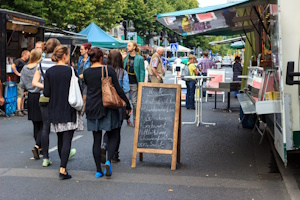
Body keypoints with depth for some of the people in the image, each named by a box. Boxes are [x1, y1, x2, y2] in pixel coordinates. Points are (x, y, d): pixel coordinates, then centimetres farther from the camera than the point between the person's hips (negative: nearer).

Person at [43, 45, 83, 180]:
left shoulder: (49, 72, -1)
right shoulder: (71, 71, -10)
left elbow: (46, 93, -3)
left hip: (55, 111, 4)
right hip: (69, 110, -4)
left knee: (60, 138, 18)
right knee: (67, 139, -2)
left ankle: (63, 165, 29)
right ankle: (63, 169, -10)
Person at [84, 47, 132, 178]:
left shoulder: (86, 73, 1)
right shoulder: (109, 70, -8)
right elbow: (118, 89, -9)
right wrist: (128, 105, -2)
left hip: (92, 108, 3)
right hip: (107, 108, -3)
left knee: (96, 140, 8)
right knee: (113, 136, 10)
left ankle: (98, 170, 10)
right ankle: (108, 161, -11)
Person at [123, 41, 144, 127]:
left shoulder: (139, 58, -3)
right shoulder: (125, 57, 7)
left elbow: (142, 72, -4)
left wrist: (141, 84, -9)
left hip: (134, 83, -3)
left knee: (134, 102, 2)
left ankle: (135, 119, 12)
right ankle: (127, 118, 18)